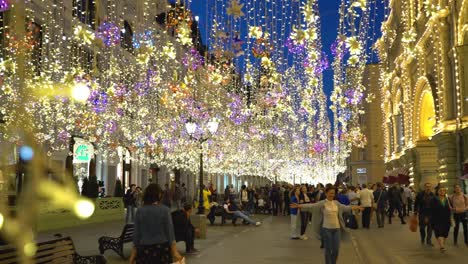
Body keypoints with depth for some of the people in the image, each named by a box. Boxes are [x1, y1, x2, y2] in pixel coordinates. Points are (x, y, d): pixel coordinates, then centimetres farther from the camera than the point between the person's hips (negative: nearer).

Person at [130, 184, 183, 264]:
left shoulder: (140, 211, -3)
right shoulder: (165, 210, -7)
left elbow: (136, 234, -1)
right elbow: (170, 232, -7)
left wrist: (133, 254, 5)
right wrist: (175, 252, -4)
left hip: (145, 250, 1)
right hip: (162, 249, -1)